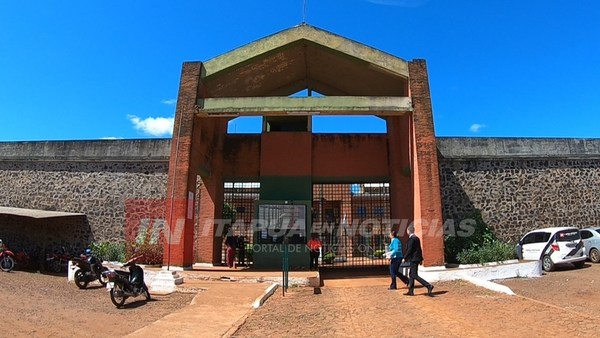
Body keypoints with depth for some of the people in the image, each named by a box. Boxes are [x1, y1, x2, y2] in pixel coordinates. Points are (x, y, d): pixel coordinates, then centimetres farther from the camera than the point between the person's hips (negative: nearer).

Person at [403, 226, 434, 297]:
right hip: (417, 258, 10)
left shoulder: (411, 239, -17)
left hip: (414, 259, -10)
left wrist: (405, 258, -11)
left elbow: (409, 250, -21)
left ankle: (428, 286, -14)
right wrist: (420, 258, 20)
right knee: (411, 274, 15)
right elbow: (419, 249, 16)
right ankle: (411, 291, 19)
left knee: (414, 275, -6)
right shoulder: (416, 238, 12)